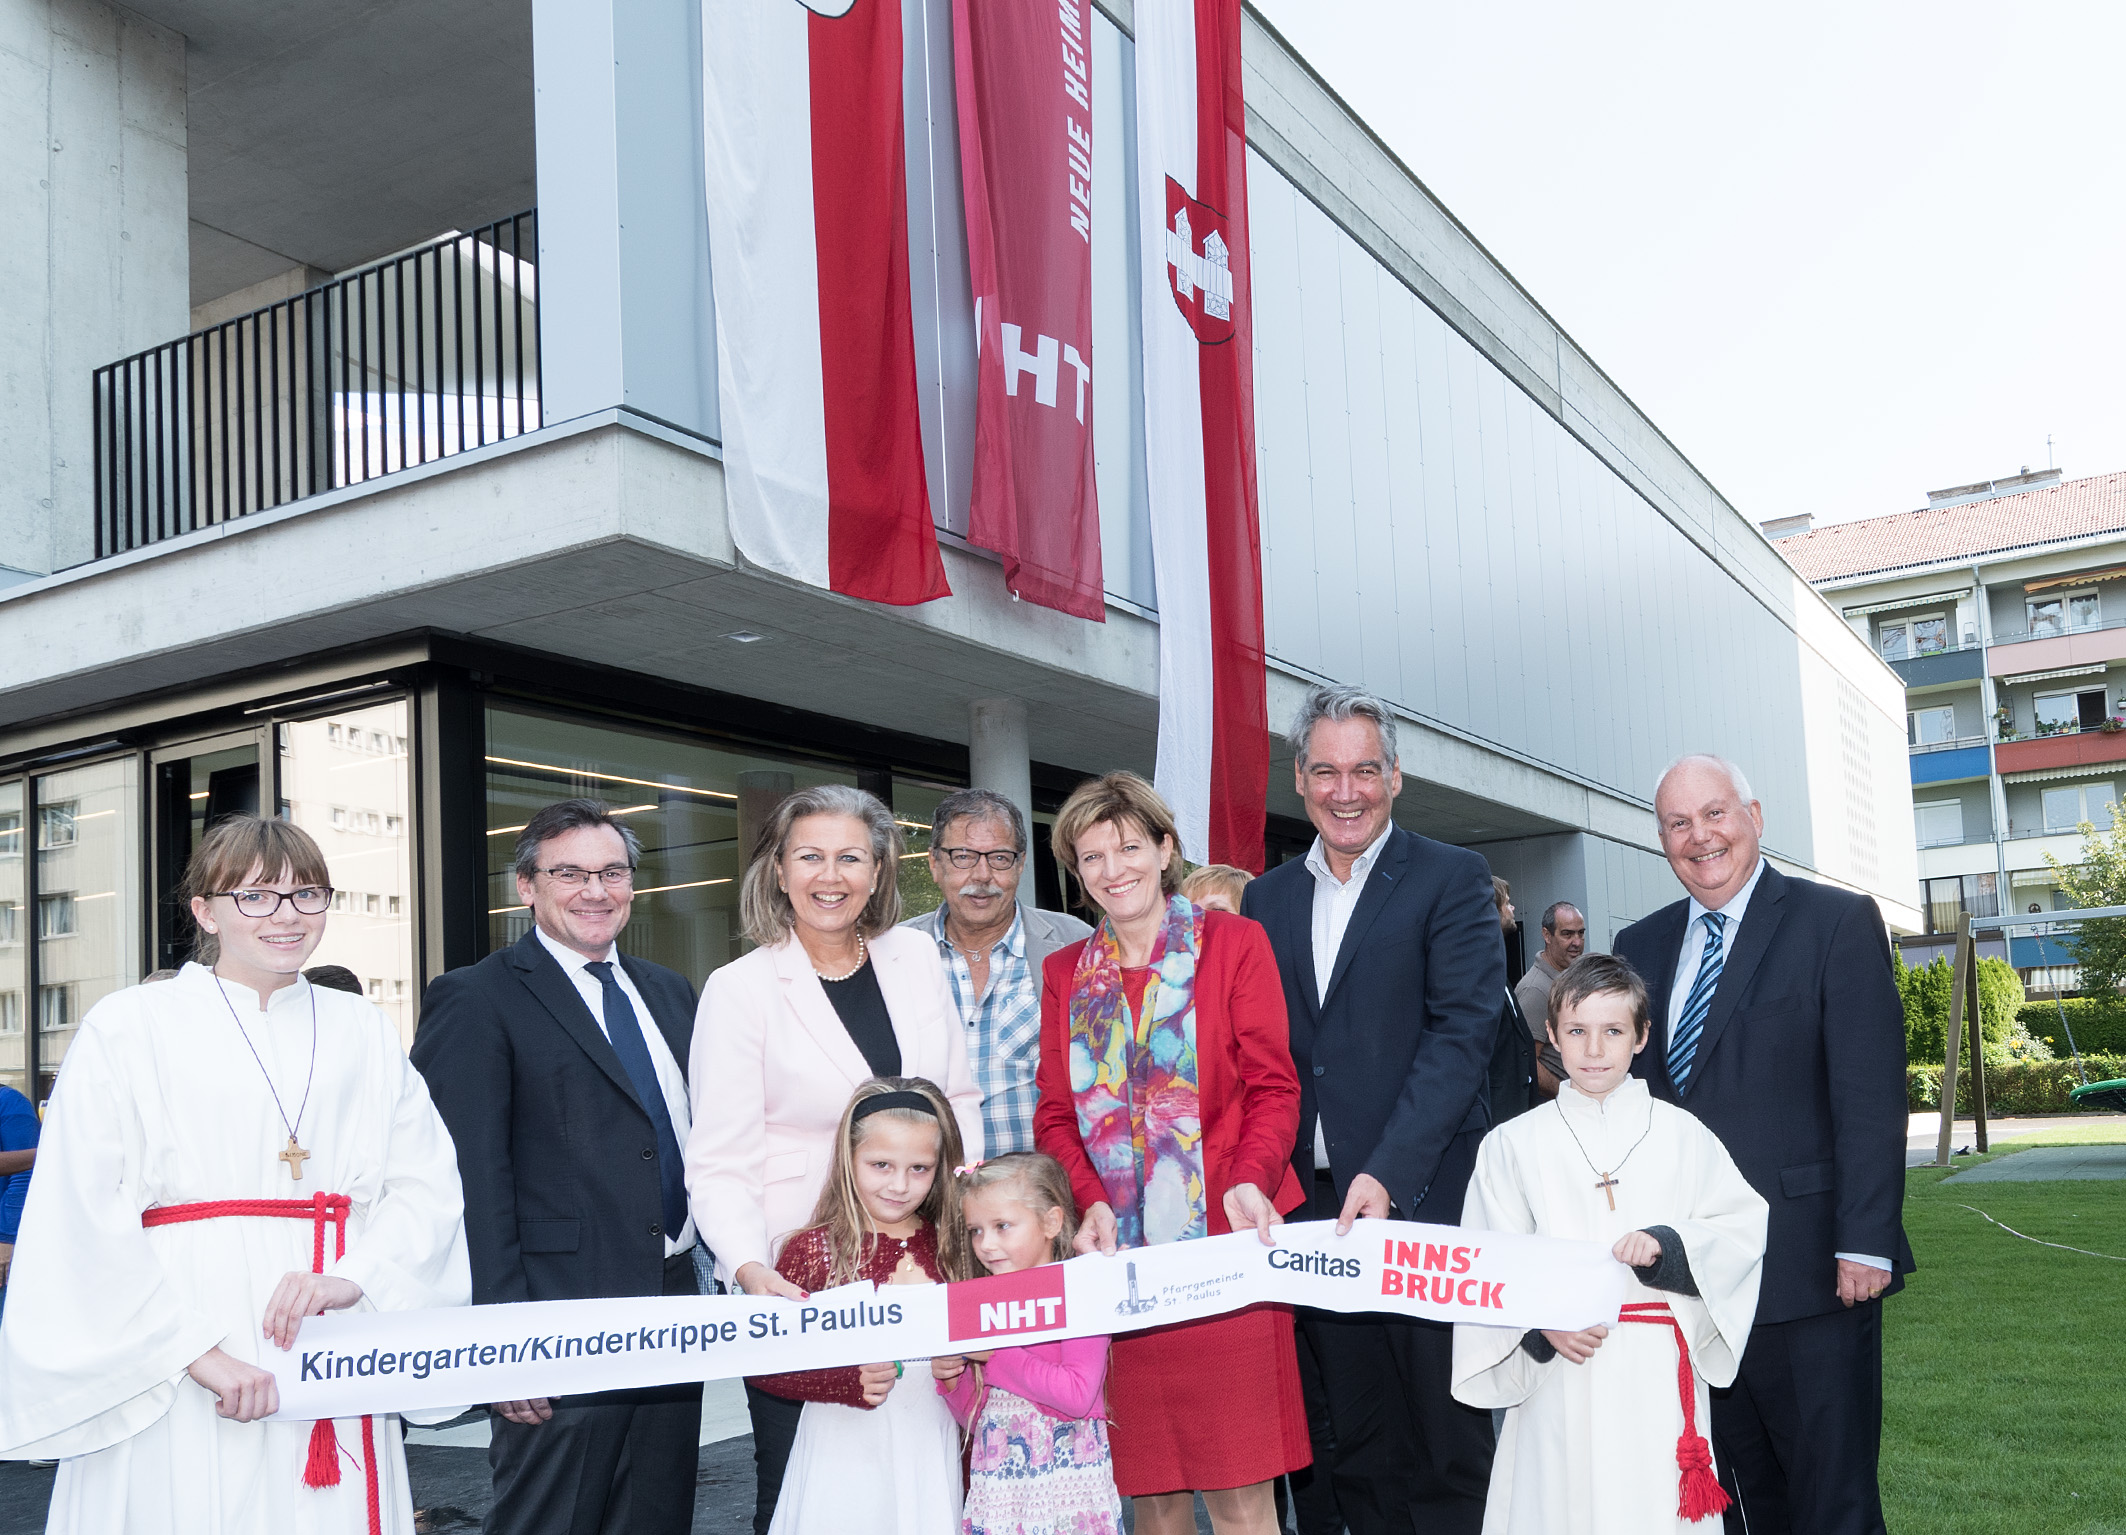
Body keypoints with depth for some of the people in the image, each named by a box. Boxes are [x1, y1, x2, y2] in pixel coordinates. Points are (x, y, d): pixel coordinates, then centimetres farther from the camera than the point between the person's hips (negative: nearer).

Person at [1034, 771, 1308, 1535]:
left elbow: (1272, 1090, 0)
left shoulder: (1234, 943, 5)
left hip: (1223, 1245, -3)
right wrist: (1089, 1201, -8)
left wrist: (1251, 1179, -18)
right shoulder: (1065, 974, 14)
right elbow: (1056, 1115, 10)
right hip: (1118, 1260, 3)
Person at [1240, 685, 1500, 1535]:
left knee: (1448, 1445, 4)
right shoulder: (1268, 898, 12)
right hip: (1314, 1207, 5)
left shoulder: (1452, 879, -2)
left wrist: (1387, 1174, -20)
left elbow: (1462, 1033, -12)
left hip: (1422, 1198, -4)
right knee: (1356, 1448, 14)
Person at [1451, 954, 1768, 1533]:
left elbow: (1743, 1231, 2)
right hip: (1560, 1374, 0)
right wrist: (1541, 1322, -14)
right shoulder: (1512, 1145, 5)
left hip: (1658, 1376, 0)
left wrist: (1667, 1245, -16)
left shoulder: (1683, 1136, 6)